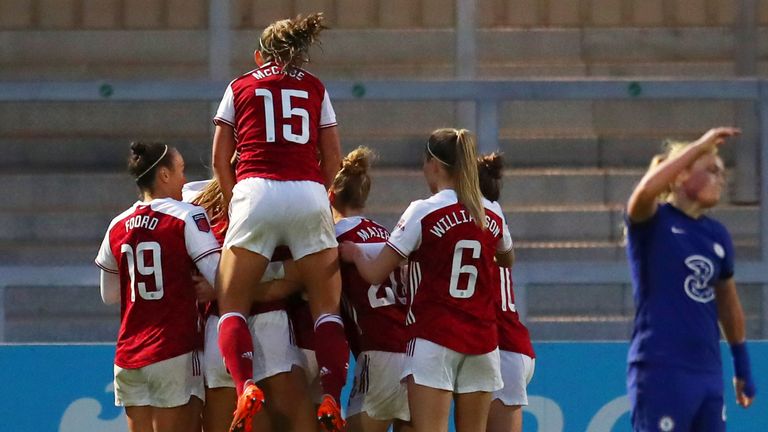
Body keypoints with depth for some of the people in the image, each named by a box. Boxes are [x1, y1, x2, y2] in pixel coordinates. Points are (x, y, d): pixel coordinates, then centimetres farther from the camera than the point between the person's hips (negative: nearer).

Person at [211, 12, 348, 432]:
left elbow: (220, 158, 13)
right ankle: (331, 398, -13)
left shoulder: (240, 87, 17)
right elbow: (333, 158, 15)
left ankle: (245, 386, -23)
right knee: (326, 306, 6)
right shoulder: (315, 88, 19)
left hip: (256, 192, -1)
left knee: (230, 303, 2)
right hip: (309, 196, 1)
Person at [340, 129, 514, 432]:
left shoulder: (423, 212, -9)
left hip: (433, 340, -5)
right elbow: (506, 260, 27)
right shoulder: (493, 215, 6)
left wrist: (353, 253, 14)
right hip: (481, 340, 5)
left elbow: (375, 274, -5)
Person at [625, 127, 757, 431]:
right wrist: (700, 146, -24)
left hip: (708, 372, 7)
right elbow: (646, 190, -29)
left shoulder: (717, 235, 13)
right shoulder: (653, 223, -5)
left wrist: (742, 366, 25)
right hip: (660, 372, -7)